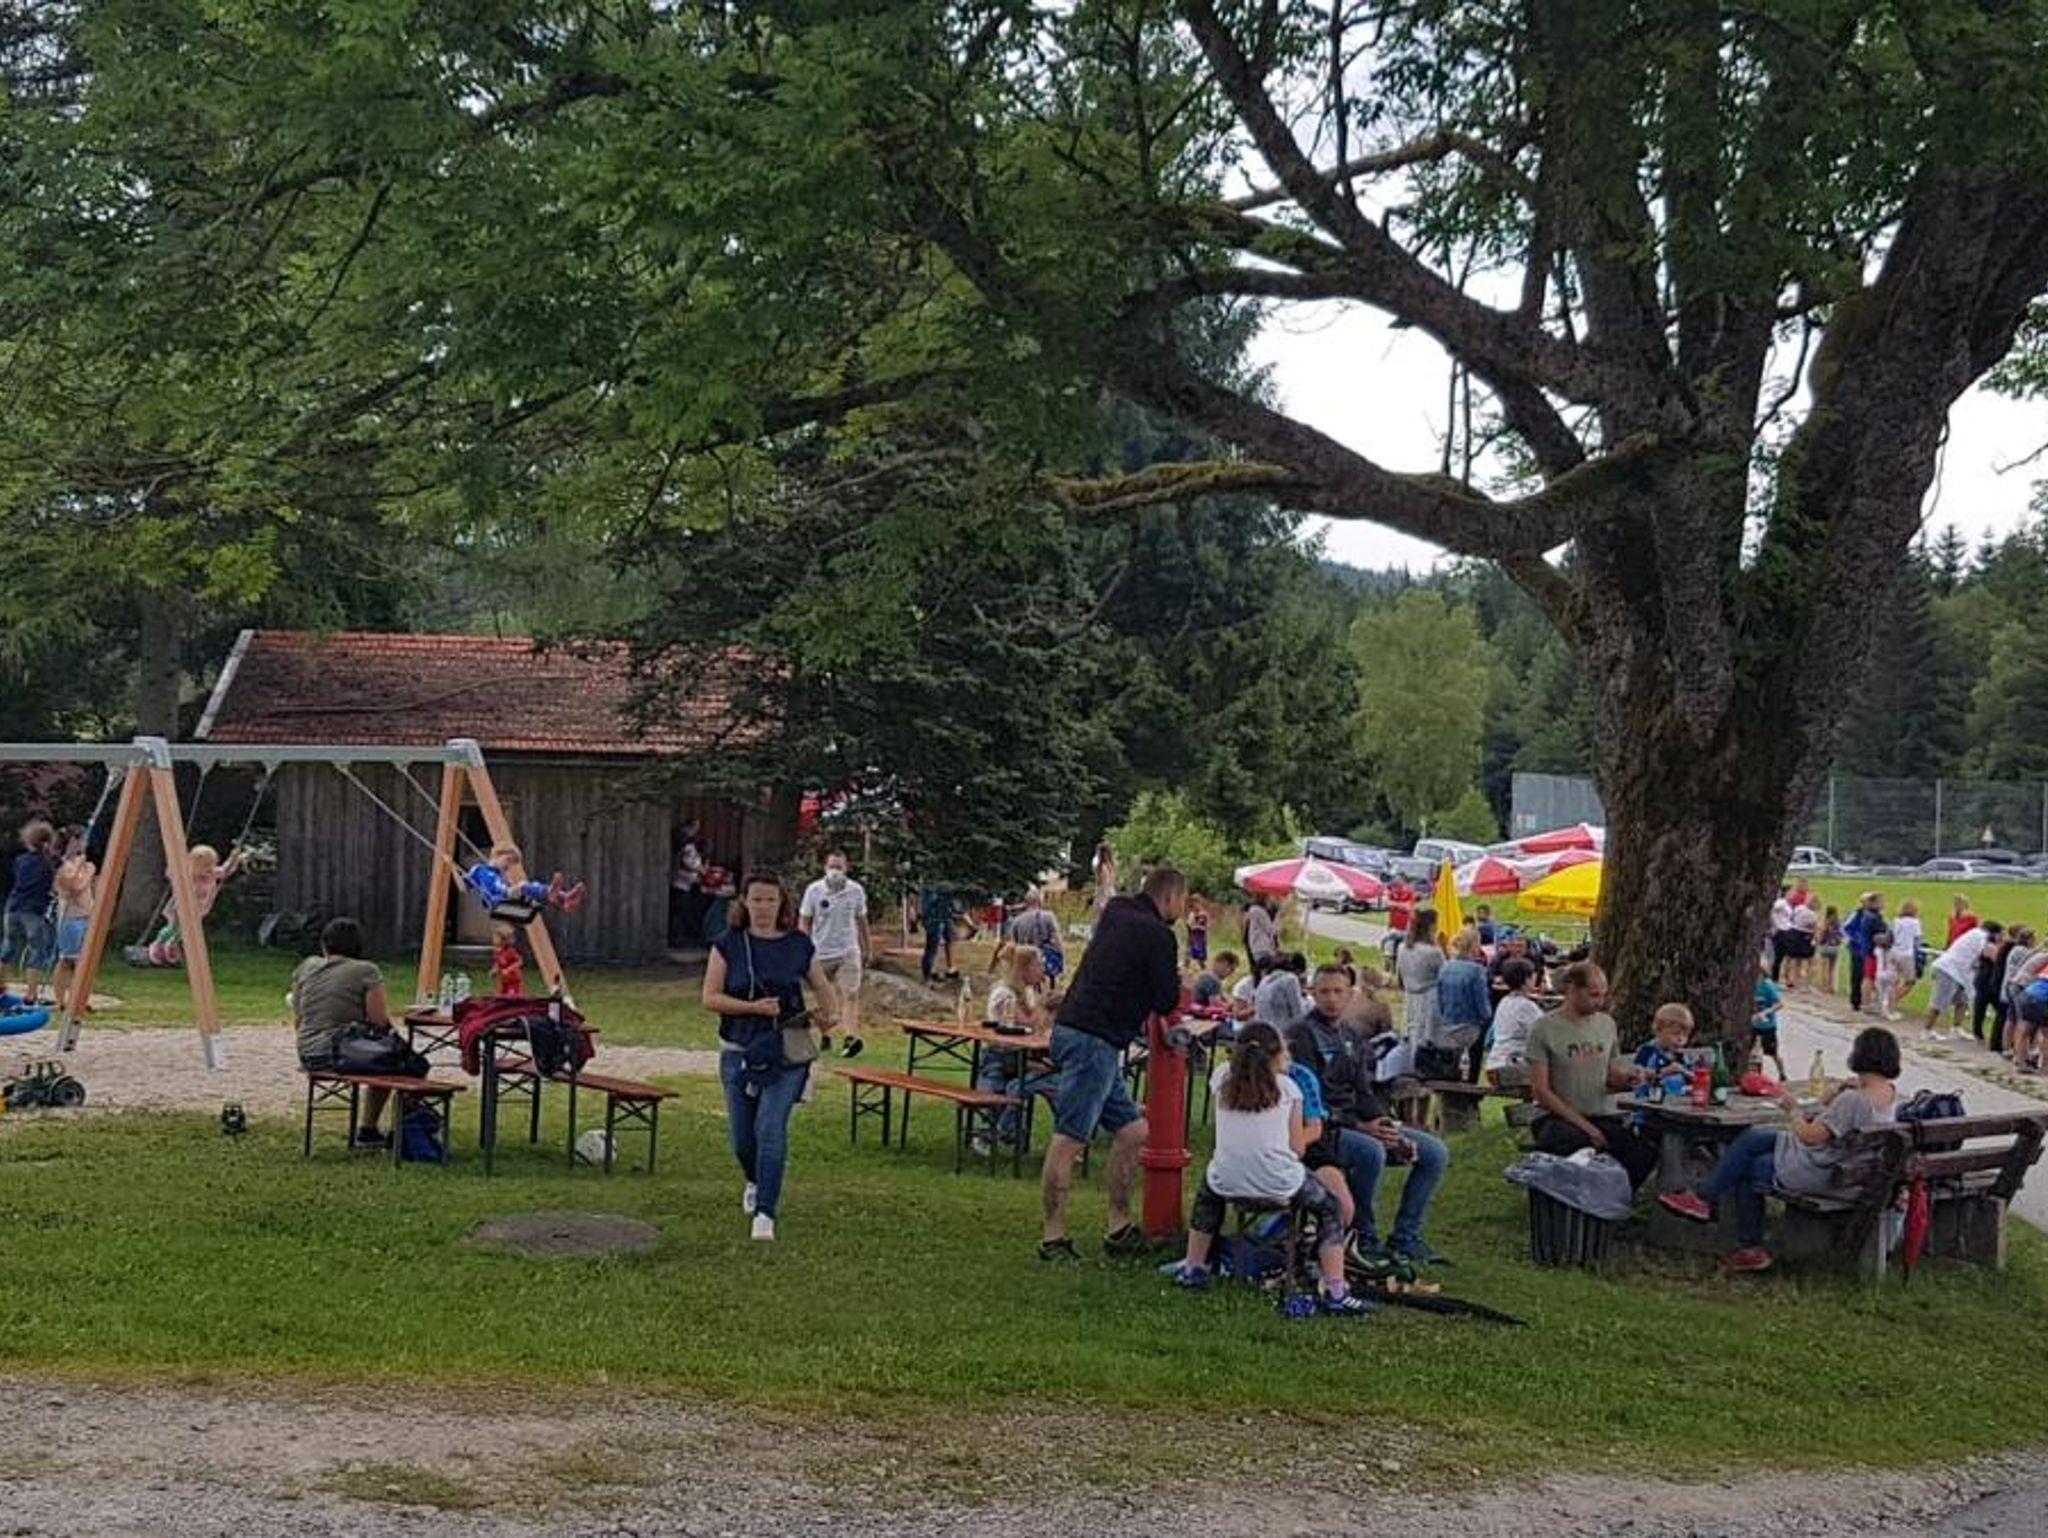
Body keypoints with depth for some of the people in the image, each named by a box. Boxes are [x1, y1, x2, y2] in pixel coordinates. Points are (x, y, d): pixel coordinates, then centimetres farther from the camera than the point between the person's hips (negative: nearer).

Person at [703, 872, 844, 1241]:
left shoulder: (799, 945, 3)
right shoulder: (729, 944, 0)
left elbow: (823, 986, 17)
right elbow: (710, 997, -5)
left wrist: (830, 1014, -4)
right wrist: (754, 1007, -18)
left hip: (786, 1054, -1)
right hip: (738, 1053, 1)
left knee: (771, 1128, -15)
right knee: (742, 1138, 9)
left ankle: (766, 1213, -8)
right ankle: (755, 1183, 43)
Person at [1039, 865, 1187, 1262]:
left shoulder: (1114, 914, 15)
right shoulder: (1158, 935, -8)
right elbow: (1167, 1002, -5)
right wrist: (1176, 983, 15)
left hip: (1074, 1030, 10)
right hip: (1093, 1040, -10)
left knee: (1131, 1131, 14)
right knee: (1069, 1138, -8)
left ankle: (1119, 1228, 17)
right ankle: (1053, 1237, -5)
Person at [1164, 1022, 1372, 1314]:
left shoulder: (1223, 1078, 5)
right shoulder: (1287, 1087, -1)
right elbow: (1298, 1147, 2)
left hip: (1228, 1184, 3)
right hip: (1279, 1187, -3)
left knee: (1209, 1186, 39)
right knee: (1329, 1207, 23)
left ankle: (1193, 1267, 38)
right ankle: (1335, 1292, 12)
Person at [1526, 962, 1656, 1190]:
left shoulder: (1606, 1024, 14)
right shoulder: (1543, 1029, -4)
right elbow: (1541, 1091, -7)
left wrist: (1626, 1077, -5)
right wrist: (1582, 1124, -13)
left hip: (1603, 1117, 5)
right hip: (1558, 1117, -4)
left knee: (1645, 1150, -26)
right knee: (1569, 1142, -41)